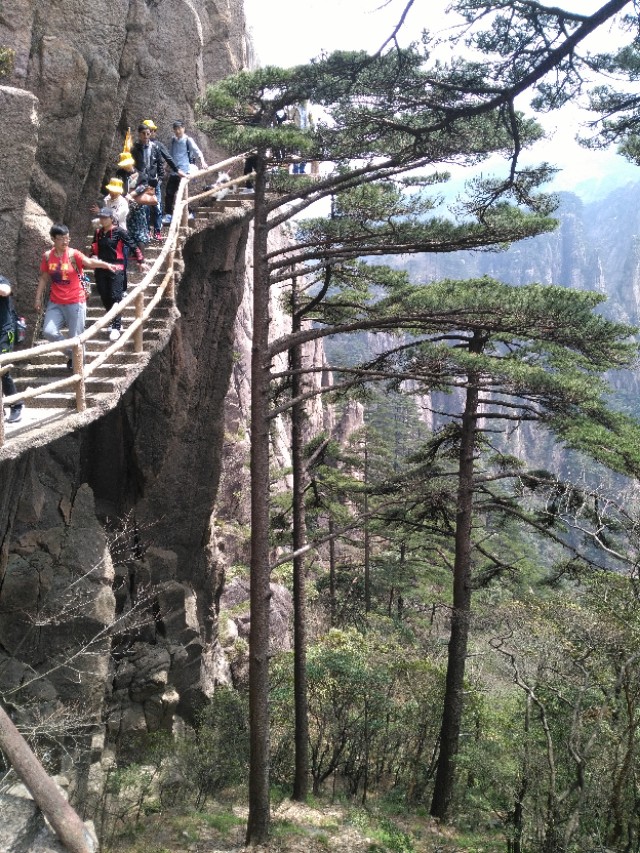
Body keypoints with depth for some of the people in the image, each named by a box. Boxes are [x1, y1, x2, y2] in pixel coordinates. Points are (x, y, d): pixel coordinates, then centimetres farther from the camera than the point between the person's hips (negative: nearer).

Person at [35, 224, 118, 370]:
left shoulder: (73, 254, -11)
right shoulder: (47, 256, 2)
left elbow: (90, 262, -29)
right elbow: (44, 278, 11)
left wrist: (107, 265, -47)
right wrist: (38, 298, 9)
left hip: (75, 302, -4)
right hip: (55, 303, 4)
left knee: (76, 337, -1)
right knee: (48, 332, -6)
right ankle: (72, 354, 15)